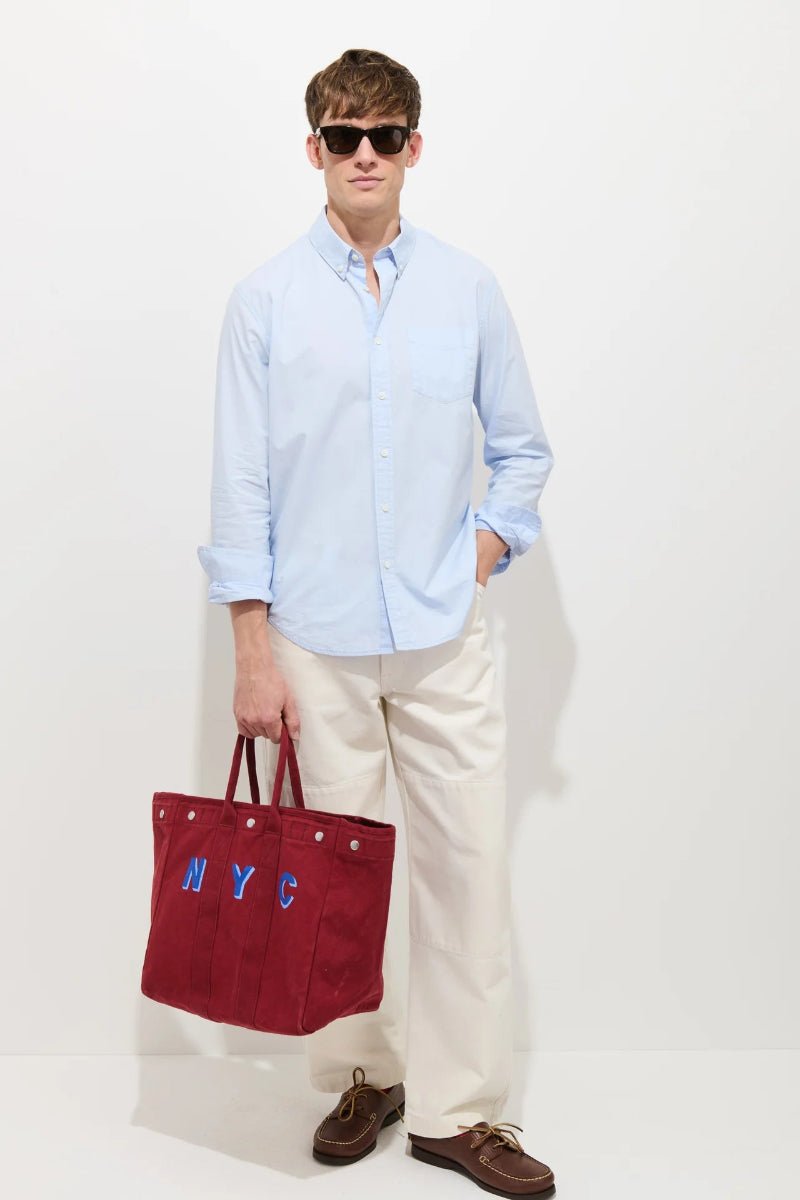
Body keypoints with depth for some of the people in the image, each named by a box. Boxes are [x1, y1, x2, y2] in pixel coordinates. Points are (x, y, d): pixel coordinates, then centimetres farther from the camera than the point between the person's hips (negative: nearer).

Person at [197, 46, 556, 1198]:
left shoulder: (468, 288, 5)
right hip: (318, 642, -1)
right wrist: (254, 653, -6)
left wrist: (482, 553, -1)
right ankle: (361, 1076, 30)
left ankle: (458, 1106, 19)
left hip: (445, 638, 1)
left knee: (468, 865, 3)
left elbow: (523, 448, 14)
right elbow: (241, 486, -2)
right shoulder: (266, 299, 0)